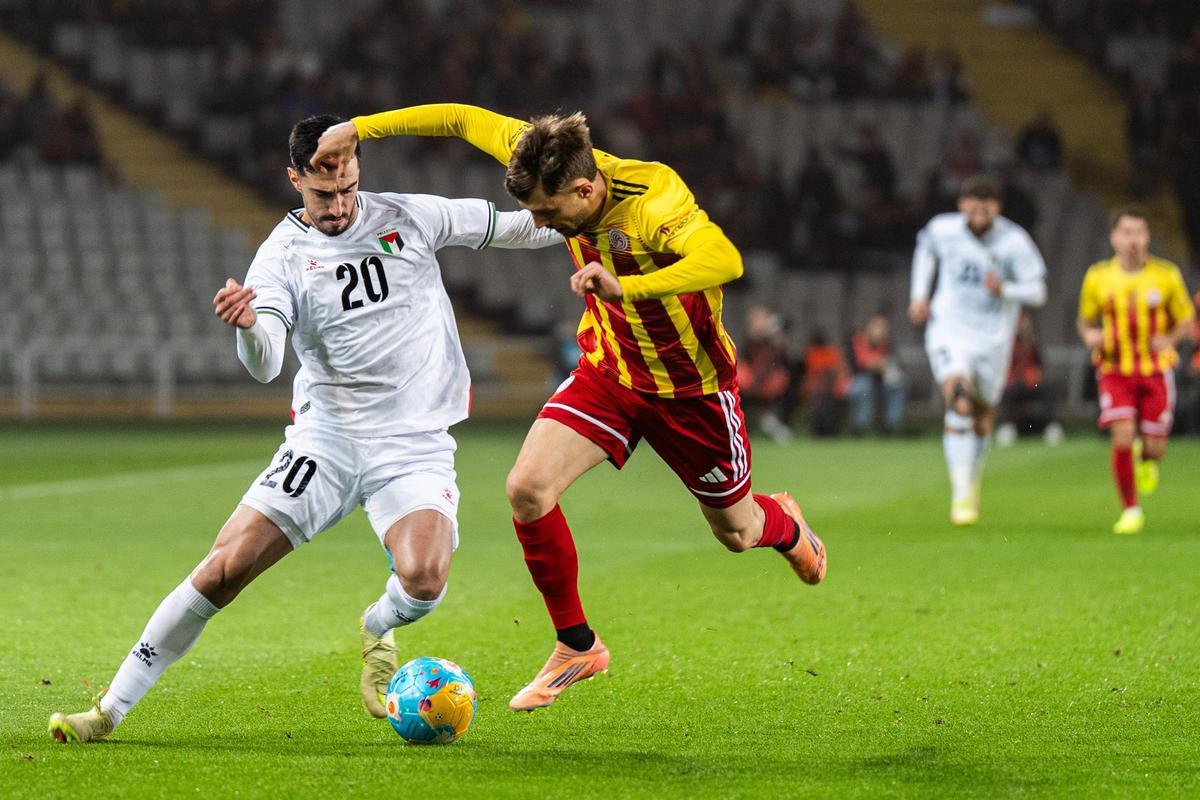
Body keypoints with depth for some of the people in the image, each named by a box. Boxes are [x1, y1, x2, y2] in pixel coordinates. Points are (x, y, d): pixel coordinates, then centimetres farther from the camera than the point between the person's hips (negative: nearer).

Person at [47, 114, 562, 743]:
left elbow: (508, 228, 13)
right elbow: (263, 366, -19)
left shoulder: (410, 217, 0)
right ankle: (110, 709, -2)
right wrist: (248, 328, -41)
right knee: (224, 569, -11)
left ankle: (378, 630, 12)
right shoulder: (283, 254, -5)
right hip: (326, 437, 0)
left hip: (416, 444, 0)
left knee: (423, 583, -27)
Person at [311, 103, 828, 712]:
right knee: (526, 489, -17)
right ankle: (576, 646, 1)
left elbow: (723, 260, -52)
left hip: (691, 387, -4)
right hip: (608, 371, 4)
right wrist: (359, 128, -6)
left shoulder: (654, 200, -34)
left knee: (736, 533, 14)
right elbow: (466, 119, -5)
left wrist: (625, 286, -61)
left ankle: (784, 524, 55)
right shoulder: (561, 166, -17)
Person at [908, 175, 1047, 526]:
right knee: (959, 402, -24)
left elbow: (1037, 292, -11)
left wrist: (1004, 289, -29)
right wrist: (919, 295, 10)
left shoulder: (1014, 242, -14)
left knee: (982, 417, 14)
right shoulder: (943, 229, -8)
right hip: (949, 332, -1)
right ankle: (961, 495, -26)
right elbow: (926, 248, 17)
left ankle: (974, 479, 46)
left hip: (993, 339, 1)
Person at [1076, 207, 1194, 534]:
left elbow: (1185, 320, 6)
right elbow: (1085, 320, 12)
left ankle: (1147, 461, 39)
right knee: (1122, 439, -16)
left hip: (1156, 370, 0)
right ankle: (1130, 510, 0)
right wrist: (1090, 336, -11)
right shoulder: (1097, 277, -1)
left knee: (1154, 447, -1)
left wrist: (1170, 339, -15)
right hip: (1115, 371, 0)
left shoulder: (1167, 275, -3)